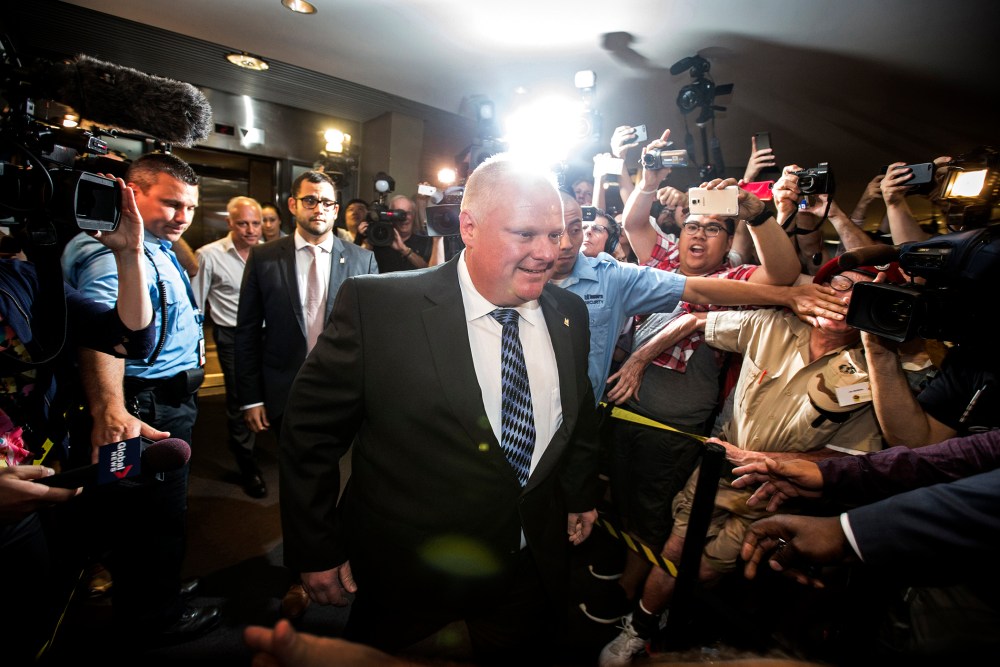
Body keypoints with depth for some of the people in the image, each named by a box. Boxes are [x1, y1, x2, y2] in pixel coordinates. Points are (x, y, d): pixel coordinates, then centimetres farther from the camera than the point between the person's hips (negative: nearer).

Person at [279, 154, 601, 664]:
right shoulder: (377, 307, -21)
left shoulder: (570, 314, -6)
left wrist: (581, 494, 16)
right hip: (405, 575, -3)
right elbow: (312, 426, -12)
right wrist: (315, 549, -7)